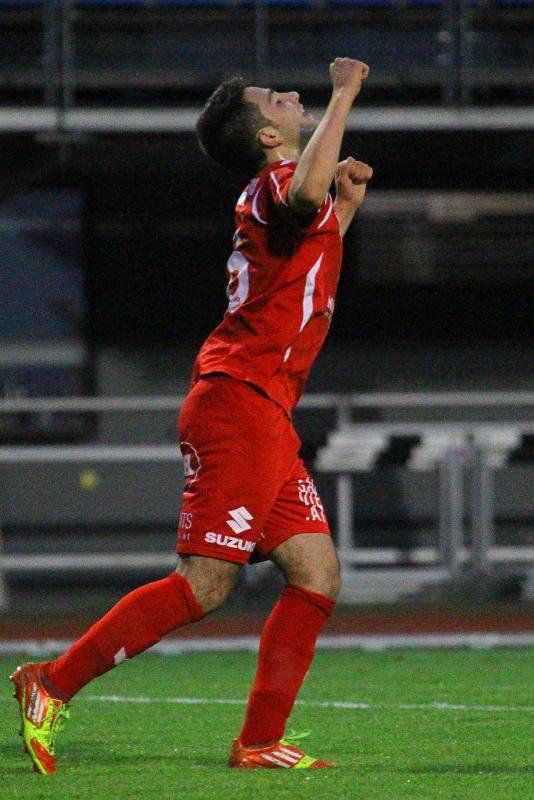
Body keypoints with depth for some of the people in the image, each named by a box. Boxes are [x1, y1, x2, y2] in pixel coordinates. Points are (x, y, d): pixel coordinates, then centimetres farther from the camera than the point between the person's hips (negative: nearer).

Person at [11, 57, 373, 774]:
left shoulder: (275, 200, 22)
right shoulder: (274, 185, -8)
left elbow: (309, 274, 42)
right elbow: (305, 192, -35)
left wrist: (348, 204, 29)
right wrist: (343, 97, -24)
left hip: (267, 419, 10)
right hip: (238, 401, -10)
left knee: (318, 575, 2)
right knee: (204, 586, -12)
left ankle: (260, 742, 2)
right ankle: (53, 684, -6)